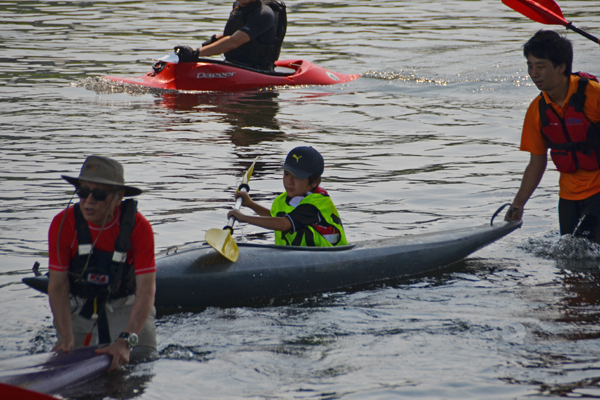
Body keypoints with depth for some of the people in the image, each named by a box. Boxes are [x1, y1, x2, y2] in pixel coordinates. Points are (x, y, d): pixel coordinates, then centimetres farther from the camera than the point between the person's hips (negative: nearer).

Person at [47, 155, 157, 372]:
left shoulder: (138, 227, -24)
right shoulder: (63, 224, -20)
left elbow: (146, 291, -27)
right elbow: (58, 285, -16)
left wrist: (126, 341, -42)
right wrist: (67, 337, -30)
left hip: (125, 306, -1)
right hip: (78, 304, 1)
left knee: (142, 359, -13)